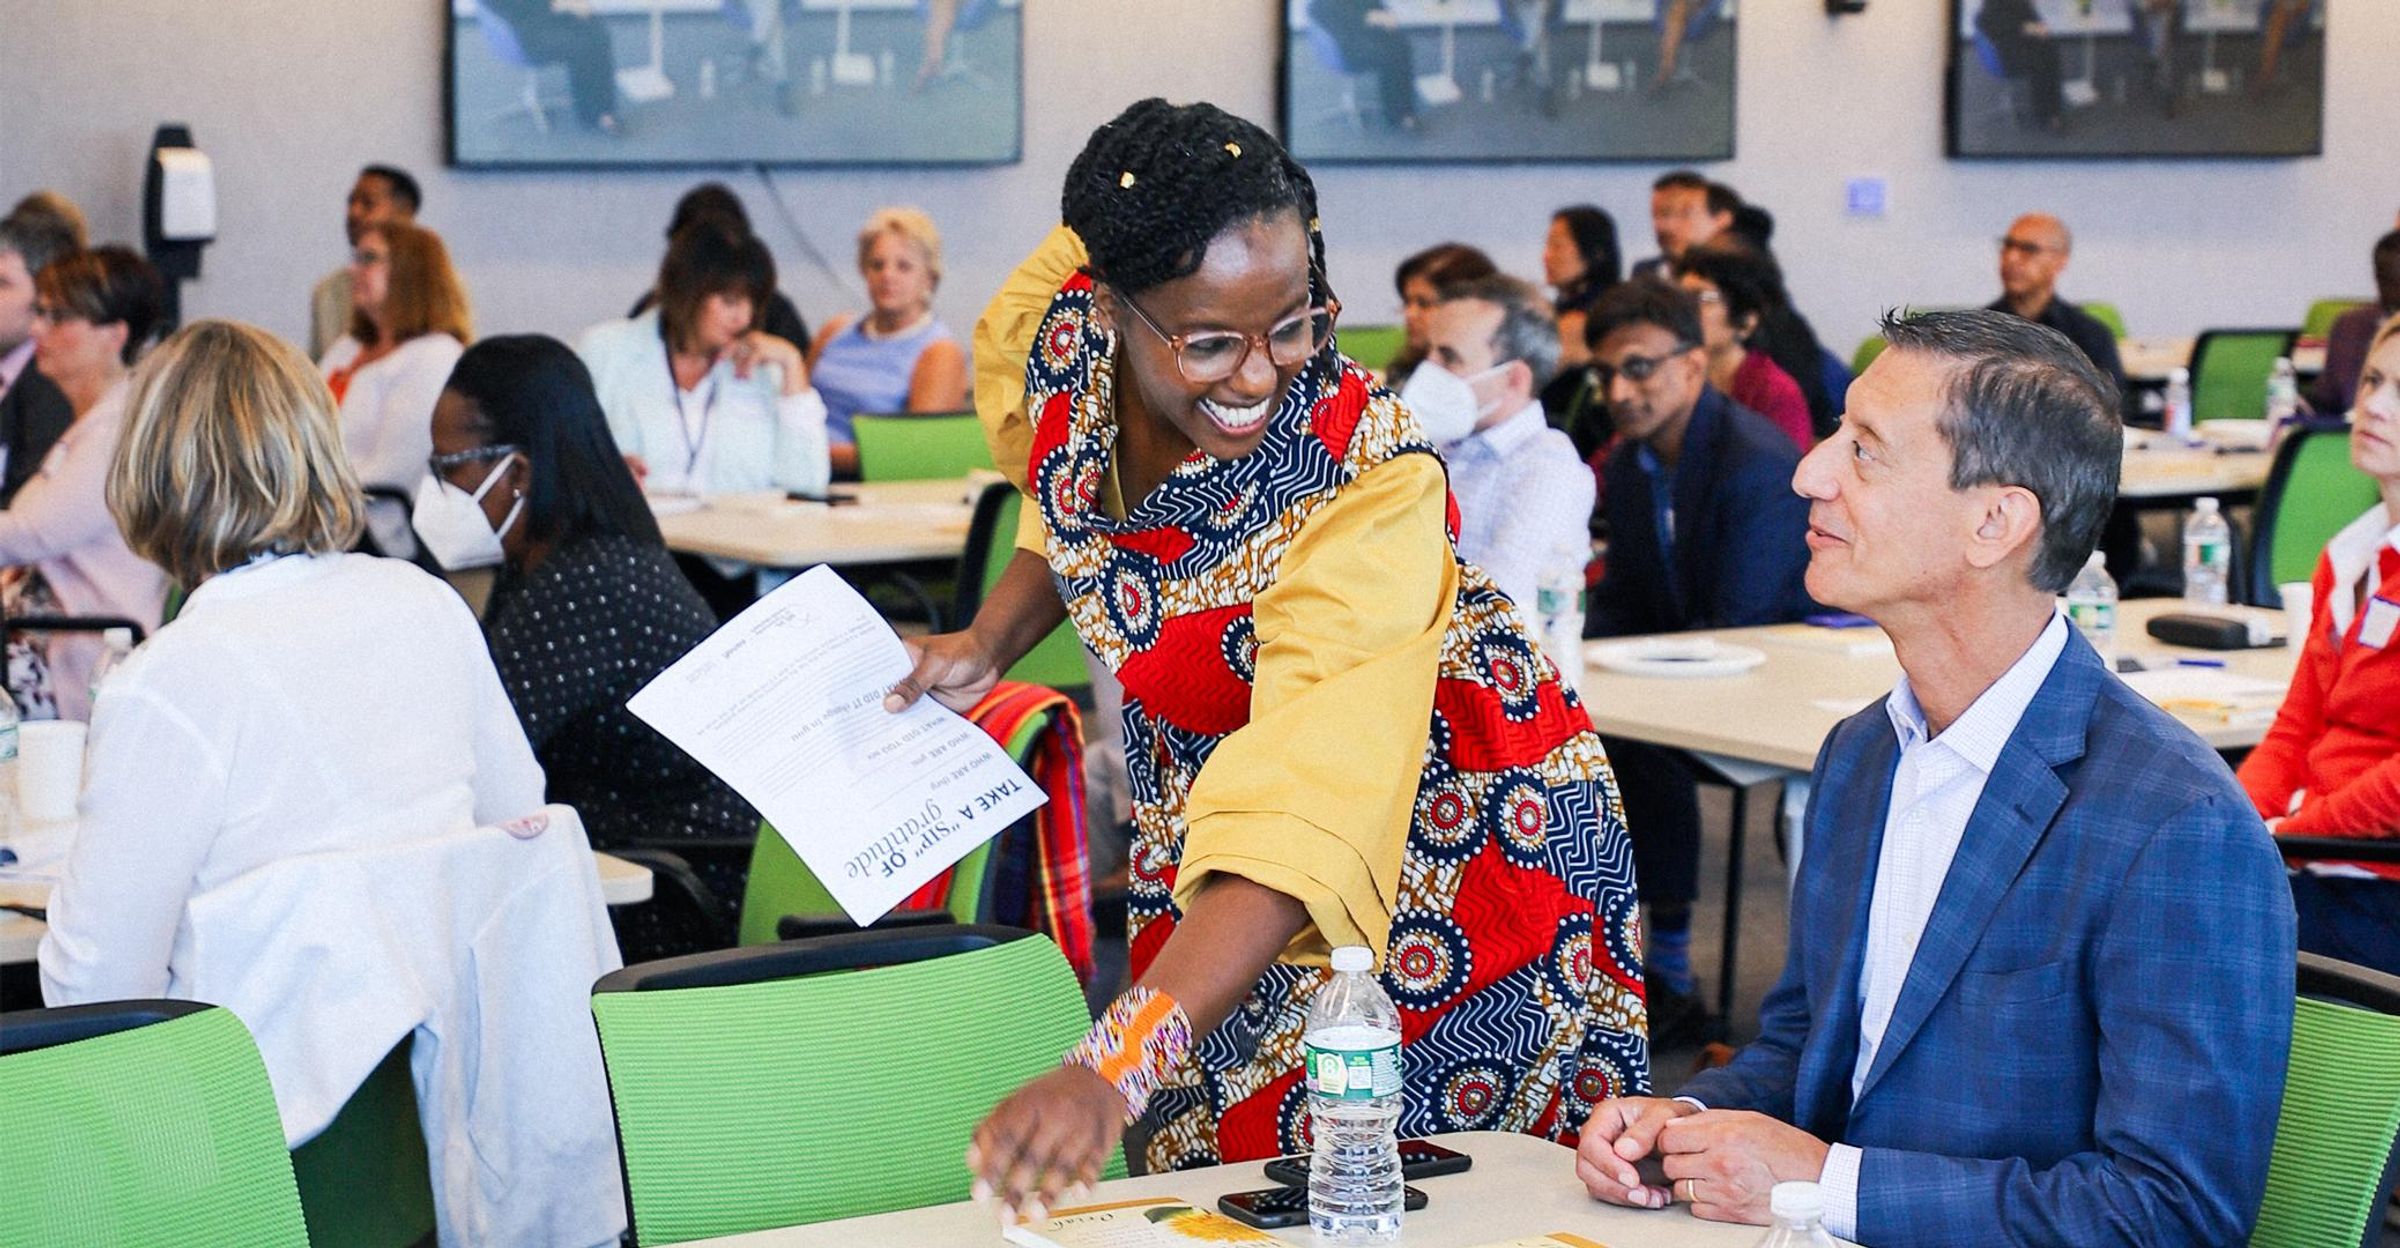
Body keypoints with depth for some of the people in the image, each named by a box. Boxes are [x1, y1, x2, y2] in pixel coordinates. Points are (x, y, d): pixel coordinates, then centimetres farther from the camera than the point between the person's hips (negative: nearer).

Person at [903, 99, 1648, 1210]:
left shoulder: (1370, 483, -37)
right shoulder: (1056, 330, -20)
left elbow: (1297, 825, -48)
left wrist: (1109, 1075, -58)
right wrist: (989, 640, -9)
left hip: (1438, 822, -5)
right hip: (1198, 804, 5)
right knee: (1219, 1170, 14)